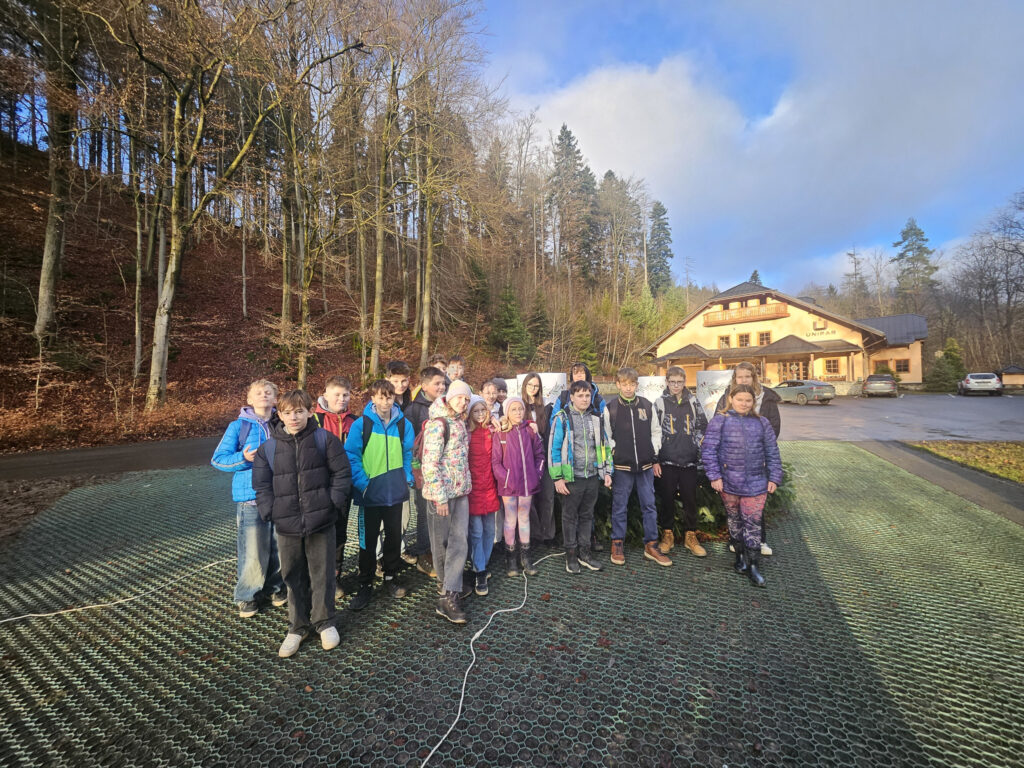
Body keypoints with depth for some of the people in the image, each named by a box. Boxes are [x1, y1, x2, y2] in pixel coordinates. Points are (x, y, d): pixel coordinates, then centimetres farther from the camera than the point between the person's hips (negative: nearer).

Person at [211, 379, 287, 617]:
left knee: (280, 547, 10)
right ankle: (247, 595, 24)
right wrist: (243, 458, -16)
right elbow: (218, 459, 1)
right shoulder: (238, 426, -2)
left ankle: (275, 587, 33)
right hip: (250, 497, -2)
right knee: (253, 551, 0)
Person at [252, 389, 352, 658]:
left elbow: (342, 473, -2)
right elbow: (262, 485, 6)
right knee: (293, 577, 15)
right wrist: (271, 512, -4)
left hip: (321, 522, -2)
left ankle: (324, 622, 31)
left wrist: (332, 502, -9)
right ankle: (298, 626, 35)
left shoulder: (325, 439, -5)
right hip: (287, 525, 2)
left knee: (322, 573, 10)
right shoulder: (268, 447, 1)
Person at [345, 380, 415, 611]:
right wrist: (361, 483, -15)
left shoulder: (404, 425, 0)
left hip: (395, 492, 3)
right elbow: (351, 456, -8)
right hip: (370, 494, -2)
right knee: (368, 540, 9)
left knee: (394, 536, 16)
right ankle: (365, 585, 26)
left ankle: (391, 576, 37)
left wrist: (407, 479, 0)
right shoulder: (361, 424, -8)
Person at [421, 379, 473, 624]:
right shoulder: (437, 424, -15)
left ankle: (449, 596, 15)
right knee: (441, 543, 10)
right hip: (441, 493, -7)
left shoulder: (460, 423, 10)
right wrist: (440, 497, -18)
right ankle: (449, 586, 27)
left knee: (460, 542, 5)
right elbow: (430, 464, -19)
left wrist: (466, 485, 14)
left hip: (461, 491, 7)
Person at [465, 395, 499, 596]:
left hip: (490, 486, 5)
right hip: (473, 487, -5)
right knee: (476, 531, 0)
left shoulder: (491, 432, 6)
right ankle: (480, 575, 11)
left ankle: (482, 565, 30)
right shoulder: (466, 433, -7)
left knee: (489, 530, 12)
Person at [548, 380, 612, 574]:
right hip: (571, 478, -4)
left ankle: (584, 552, 29)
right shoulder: (562, 418, -7)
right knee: (570, 516, 9)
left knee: (587, 515, 15)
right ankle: (571, 554, 24)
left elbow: (605, 446, 14)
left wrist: (607, 471, 7)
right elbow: (554, 448, -9)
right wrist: (557, 478, -12)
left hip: (593, 477, 4)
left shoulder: (596, 418, 8)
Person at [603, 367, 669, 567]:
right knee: (619, 507, 7)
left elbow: (655, 432, 10)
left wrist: (655, 458, 7)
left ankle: (651, 546, 22)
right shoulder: (610, 408, -4)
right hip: (622, 467, -2)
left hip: (646, 466, 3)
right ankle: (618, 544, 21)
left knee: (649, 506, 9)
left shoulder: (647, 405, 4)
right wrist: (614, 455, -6)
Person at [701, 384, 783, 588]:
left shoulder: (762, 423, 7)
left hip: (756, 484, 1)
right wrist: (714, 476, -10)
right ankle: (740, 556, 33)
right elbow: (708, 450, -6)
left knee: (753, 523, 2)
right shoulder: (720, 421, -3)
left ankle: (753, 566, 13)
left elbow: (772, 453, 11)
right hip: (729, 482, -1)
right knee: (734, 520, 14)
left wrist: (774, 478, 5)